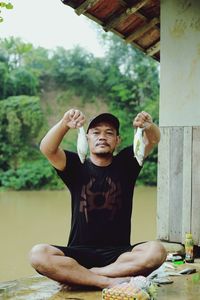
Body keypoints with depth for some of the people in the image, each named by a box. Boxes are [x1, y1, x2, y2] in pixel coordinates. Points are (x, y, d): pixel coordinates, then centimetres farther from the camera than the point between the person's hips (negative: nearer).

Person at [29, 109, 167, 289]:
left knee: (156, 251, -29)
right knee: (38, 254, -28)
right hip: (80, 252, -1)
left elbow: (153, 140, -5)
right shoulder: (77, 166, 7)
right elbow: (47, 149, -11)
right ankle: (109, 282, -26)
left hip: (118, 253, 1)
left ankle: (75, 276, -22)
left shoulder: (125, 163, 10)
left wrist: (149, 126, -29)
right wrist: (64, 124, -31)